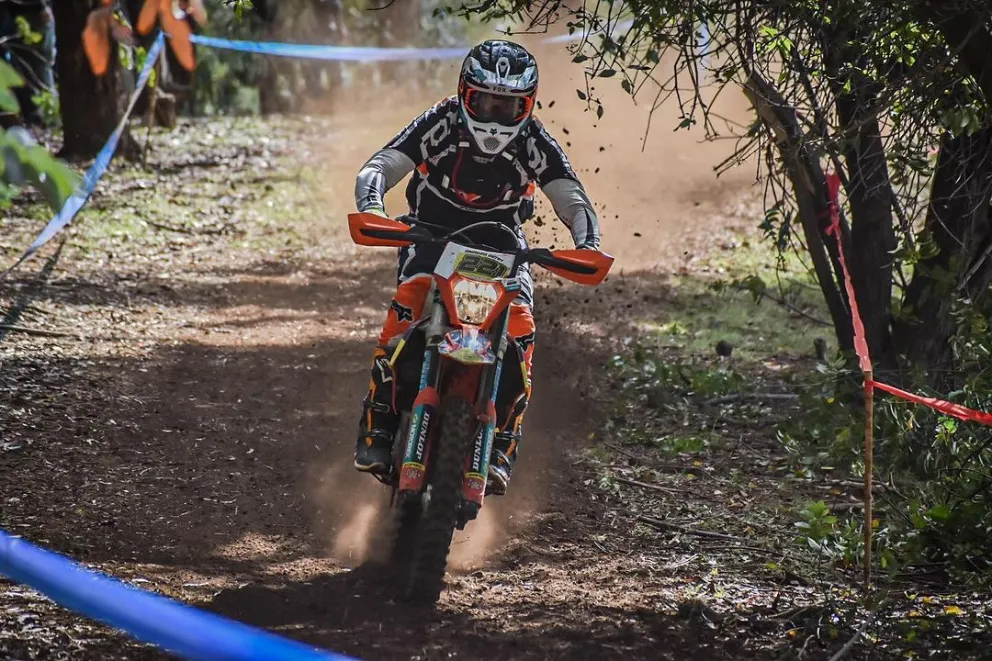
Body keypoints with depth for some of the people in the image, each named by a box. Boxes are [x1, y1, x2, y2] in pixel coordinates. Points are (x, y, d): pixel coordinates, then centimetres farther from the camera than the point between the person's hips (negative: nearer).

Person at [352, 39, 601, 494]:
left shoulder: (534, 142, -15)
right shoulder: (441, 123, -19)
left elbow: (573, 200, -15)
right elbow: (378, 168, -23)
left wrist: (587, 247, -37)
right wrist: (371, 209, -45)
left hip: (501, 241, 2)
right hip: (432, 232, -1)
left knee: (520, 326, -24)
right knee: (409, 302, -31)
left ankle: (502, 446, -15)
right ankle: (376, 429, -26)